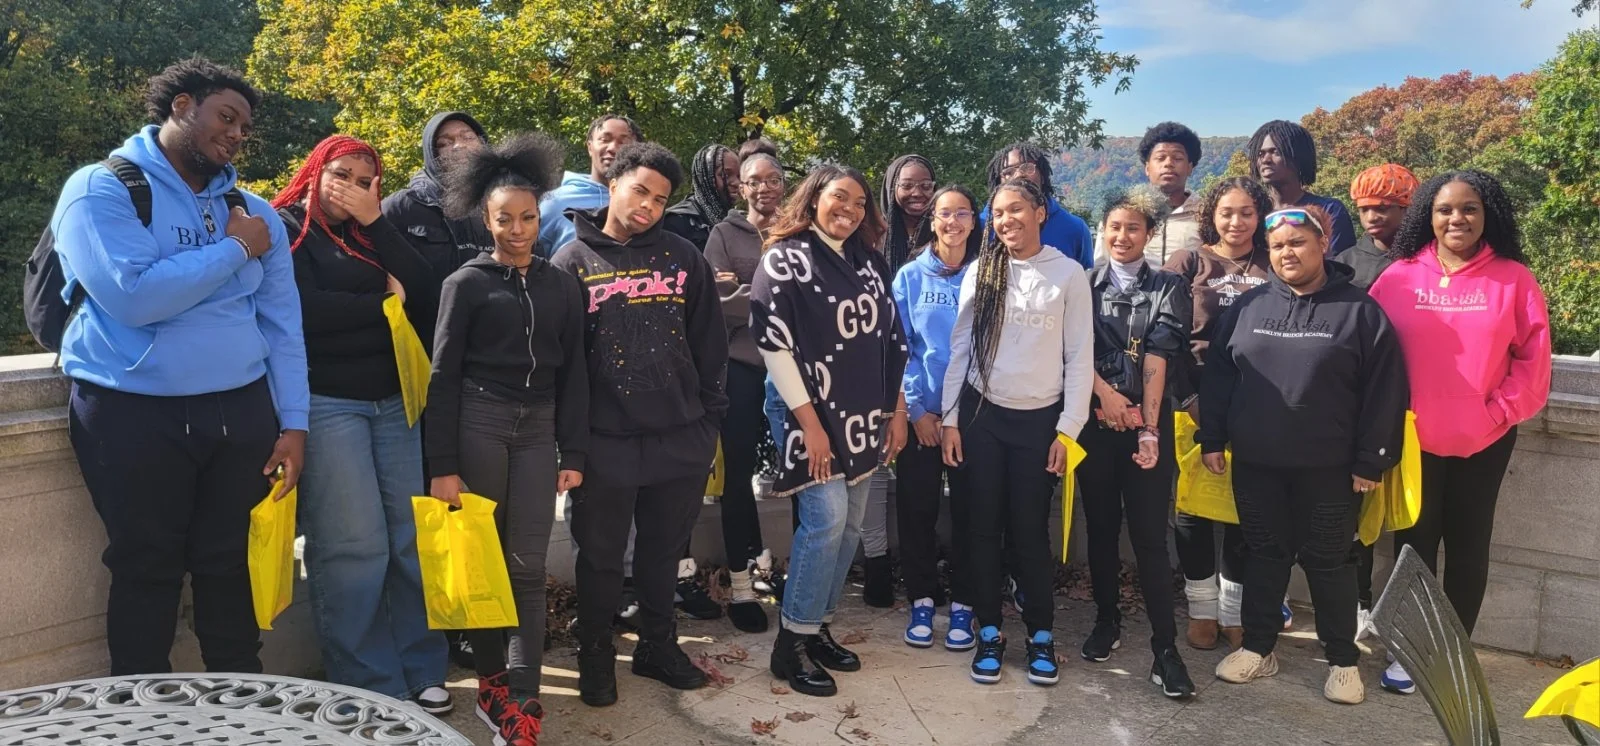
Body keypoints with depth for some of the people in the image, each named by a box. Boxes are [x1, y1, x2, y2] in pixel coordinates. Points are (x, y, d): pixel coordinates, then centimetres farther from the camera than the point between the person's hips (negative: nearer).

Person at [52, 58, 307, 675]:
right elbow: (133, 296, -21)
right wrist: (234, 249, -11)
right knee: (147, 571, 7)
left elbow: (282, 323, 9)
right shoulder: (101, 189, -5)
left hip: (242, 411, 4)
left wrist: (293, 422, 1)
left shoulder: (253, 211, 11)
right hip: (134, 414, -4)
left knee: (232, 565, 11)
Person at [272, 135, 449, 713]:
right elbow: (305, 310, -14)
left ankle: (420, 670, 17)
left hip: (395, 401, 5)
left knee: (413, 538, 5)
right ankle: (368, 687, 7)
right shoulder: (286, 228, 3)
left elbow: (422, 289, 2)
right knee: (353, 549, -5)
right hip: (327, 404, -5)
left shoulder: (373, 231, 19)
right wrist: (381, 301, -2)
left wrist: (375, 221, -3)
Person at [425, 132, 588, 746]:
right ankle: (492, 683, 21)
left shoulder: (561, 285, 8)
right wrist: (442, 465, -7)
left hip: (537, 429, 2)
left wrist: (574, 453, 5)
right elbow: (444, 376, -2)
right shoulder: (466, 283, 0)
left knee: (527, 565, 0)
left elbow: (573, 372, 10)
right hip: (479, 423, -2)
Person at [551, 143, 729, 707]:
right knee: (601, 556, 11)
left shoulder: (682, 257, 6)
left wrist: (711, 419, 6)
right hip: (605, 442, -2)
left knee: (664, 551, 16)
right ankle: (595, 655, 30)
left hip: (680, 438, 2)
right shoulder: (573, 262, 0)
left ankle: (658, 645, 34)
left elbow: (709, 344, 8)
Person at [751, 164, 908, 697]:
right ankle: (791, 643, -2)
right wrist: (809, 421, -17)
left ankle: (817, 627, 21)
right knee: (827, 517, -15)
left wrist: (897, 409, 10)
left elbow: (891, 338, 16)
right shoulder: (786, 257, -7)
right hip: (812, 414, -7)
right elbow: (772, 341, -13)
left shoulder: (868, 262, 12)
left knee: (850, 523, 8)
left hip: (864, 415, 7)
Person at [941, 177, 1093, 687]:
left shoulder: (1069, 274, -1)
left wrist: (1068, 429, -5)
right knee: (984, 526, 5)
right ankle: (989, 632, 18)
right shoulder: (981, 271, 4)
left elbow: (1080, 356, -1)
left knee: (1030, 529, 3)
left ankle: (1040, 634, 19)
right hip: (981, 415, 2)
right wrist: (950, 419, 0)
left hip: (1039, 419, -1)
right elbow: (959, 348, 5)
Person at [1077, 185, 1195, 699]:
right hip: (1095, 422, 2)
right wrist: (1105, 392, -12)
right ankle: (1107, 620, 27)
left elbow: (1158, 359, -7)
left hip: (1148, 424, -2)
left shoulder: (1168, 289, 3)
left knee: (1149, 536, -4)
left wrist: (1149, 429, -14)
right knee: (1101, 527, 11)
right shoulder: (1085, 285, 8)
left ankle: (1164, 646, 1)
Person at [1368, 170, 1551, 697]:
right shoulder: (1399, 277, -2)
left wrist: (1499, 413, -10)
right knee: (1413, 542, 8)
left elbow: (1533, 359, -2)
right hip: (1413, 438, 0)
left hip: (1484, 441, 0)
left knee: (1468, 544, 10)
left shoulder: (1514, 279, -2)